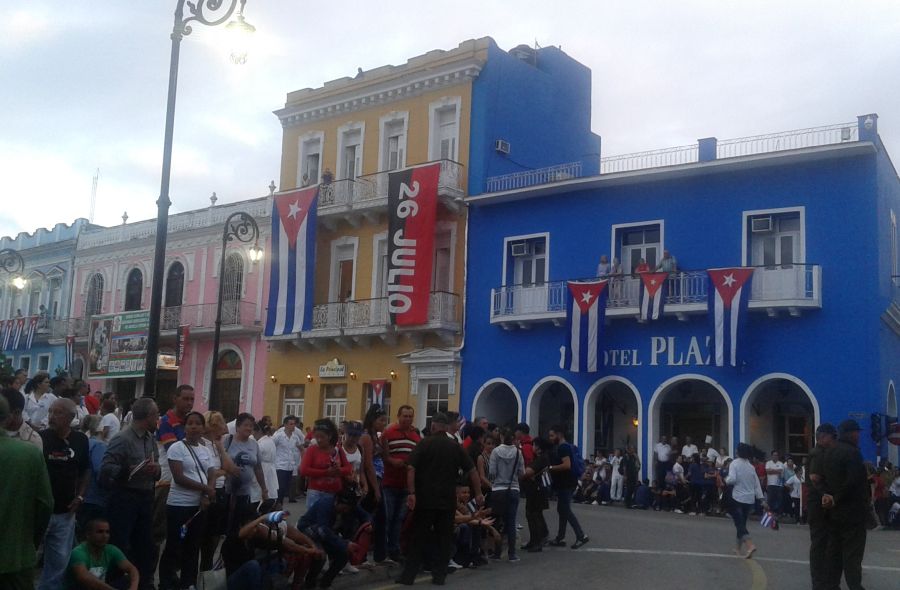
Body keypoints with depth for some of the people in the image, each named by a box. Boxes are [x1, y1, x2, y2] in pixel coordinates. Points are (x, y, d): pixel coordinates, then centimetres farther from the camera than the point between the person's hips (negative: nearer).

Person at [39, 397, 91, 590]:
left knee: (60, 560, 10)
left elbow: (85, 470, 14)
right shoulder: (39, 438, -10)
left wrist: (79, 496, 3)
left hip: (65, 513, 3)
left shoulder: (80, 440, 0)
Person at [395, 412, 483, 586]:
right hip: (447, 500, 2)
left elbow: (411, 469, -13)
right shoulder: (456, 447, 6)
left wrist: (411, 493, -16)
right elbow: (471, 471, 7)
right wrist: (478, 493, 13)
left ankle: (408, 575, 3)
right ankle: (439, 575, 10)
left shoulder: (423, 444, -2)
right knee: (444, 538, 10)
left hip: (425, 499, -2)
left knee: (418, 538, 3)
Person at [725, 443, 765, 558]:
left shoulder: (735, 463, -9)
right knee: (742, 523, 18)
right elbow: (757, 484, 11)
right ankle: (738, 548, 26)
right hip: (750, 500, 6)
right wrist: (761, 498, 12)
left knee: (739, 524, -6)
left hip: (738, 498, -6)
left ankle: (750, 545, -26)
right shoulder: (751, 466, 10)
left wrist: (726, 480, -1)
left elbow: (732, 479, -22)